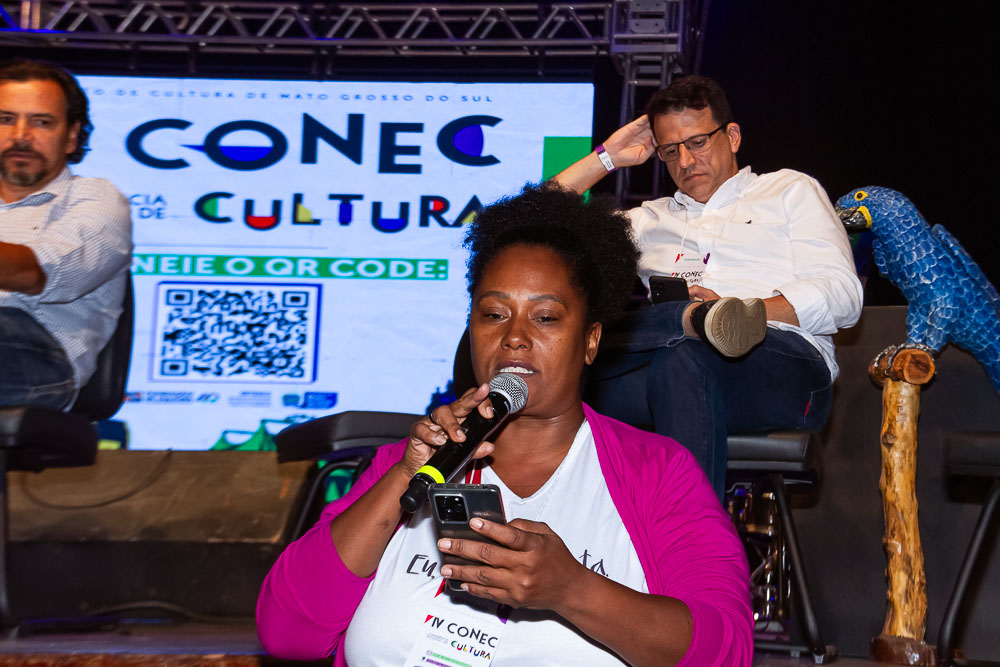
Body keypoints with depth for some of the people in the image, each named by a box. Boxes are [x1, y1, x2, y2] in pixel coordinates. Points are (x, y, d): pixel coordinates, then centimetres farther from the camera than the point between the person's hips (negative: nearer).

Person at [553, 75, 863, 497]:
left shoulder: (789, 190, 25)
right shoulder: (652, 219, 35)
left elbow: (841, 296, 9)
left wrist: (743, 311, -8)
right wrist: (607, 157, 28)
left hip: (784, 358, -3)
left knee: (683, 359, -40)